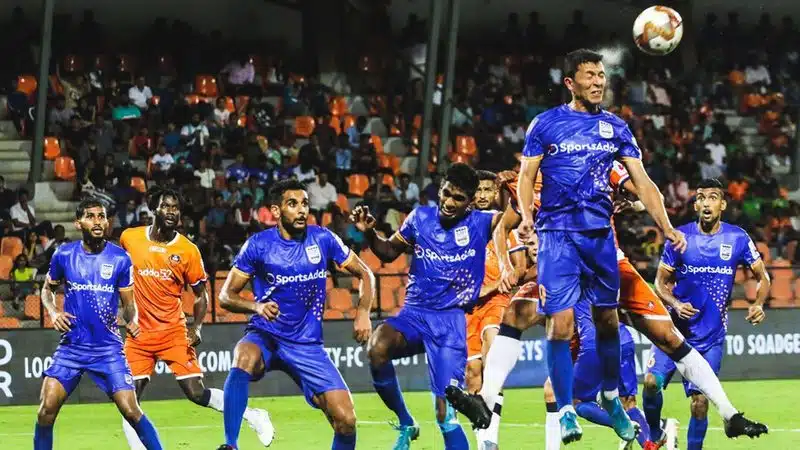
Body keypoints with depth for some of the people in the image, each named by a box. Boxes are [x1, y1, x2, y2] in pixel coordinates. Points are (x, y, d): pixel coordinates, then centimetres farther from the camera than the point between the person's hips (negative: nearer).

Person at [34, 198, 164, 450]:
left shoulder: (120, 259, -3)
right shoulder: (64, 255, 0)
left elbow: (128, 303, 4)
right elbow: (47, 289, 16)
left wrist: (132, 321, -18)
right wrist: (53, 312, -5)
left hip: (108, 347, -1)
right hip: (71, 345, 1)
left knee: (131, 411, -8)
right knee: (47, 409, -8)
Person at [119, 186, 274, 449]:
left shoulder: (188, 250, -4)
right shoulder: (129, 238, -1)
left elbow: (201, 294, 5)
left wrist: (196, 327, -10)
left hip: (174, 331, -2)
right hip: (139, 334, 2)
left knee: (196, 393, -7)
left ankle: (253, 416, 12)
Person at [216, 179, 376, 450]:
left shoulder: (323, 239, -1)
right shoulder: (258, 245, -6)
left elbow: (364, 275, 9)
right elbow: (226, 295, -4)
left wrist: (363, 312, -9)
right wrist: (257, 306, -24)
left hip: (307, 345, 2)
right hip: (265, 337, -2)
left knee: (346, 420, -9)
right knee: (244, 360, -38)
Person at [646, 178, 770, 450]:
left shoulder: (737, 238, -2)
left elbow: (762, 277, 7)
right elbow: (661, 282, 4)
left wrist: (759, 304, -14)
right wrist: (676, 304, -17)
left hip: (711, 336, 0)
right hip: (676, 327, 0)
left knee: (700, 401, -5)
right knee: (652, 381, -17)